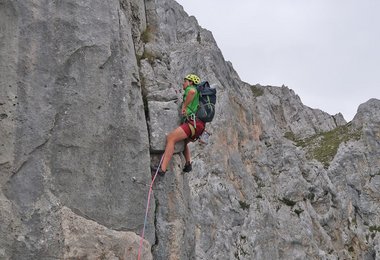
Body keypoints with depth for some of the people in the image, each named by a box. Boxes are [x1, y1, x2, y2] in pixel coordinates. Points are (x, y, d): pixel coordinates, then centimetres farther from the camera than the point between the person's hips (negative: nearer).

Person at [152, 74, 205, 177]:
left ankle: (162, 169, -35)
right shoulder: (198, 95, 33)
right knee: (183, 142, 34)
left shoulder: (190, 88, 5)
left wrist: (184, 106, -12)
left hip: (193, 122, -10)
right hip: (200, 125, 10)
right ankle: (188, 164, 18)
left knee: (171, 138, -22)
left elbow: (192, 91, -22)